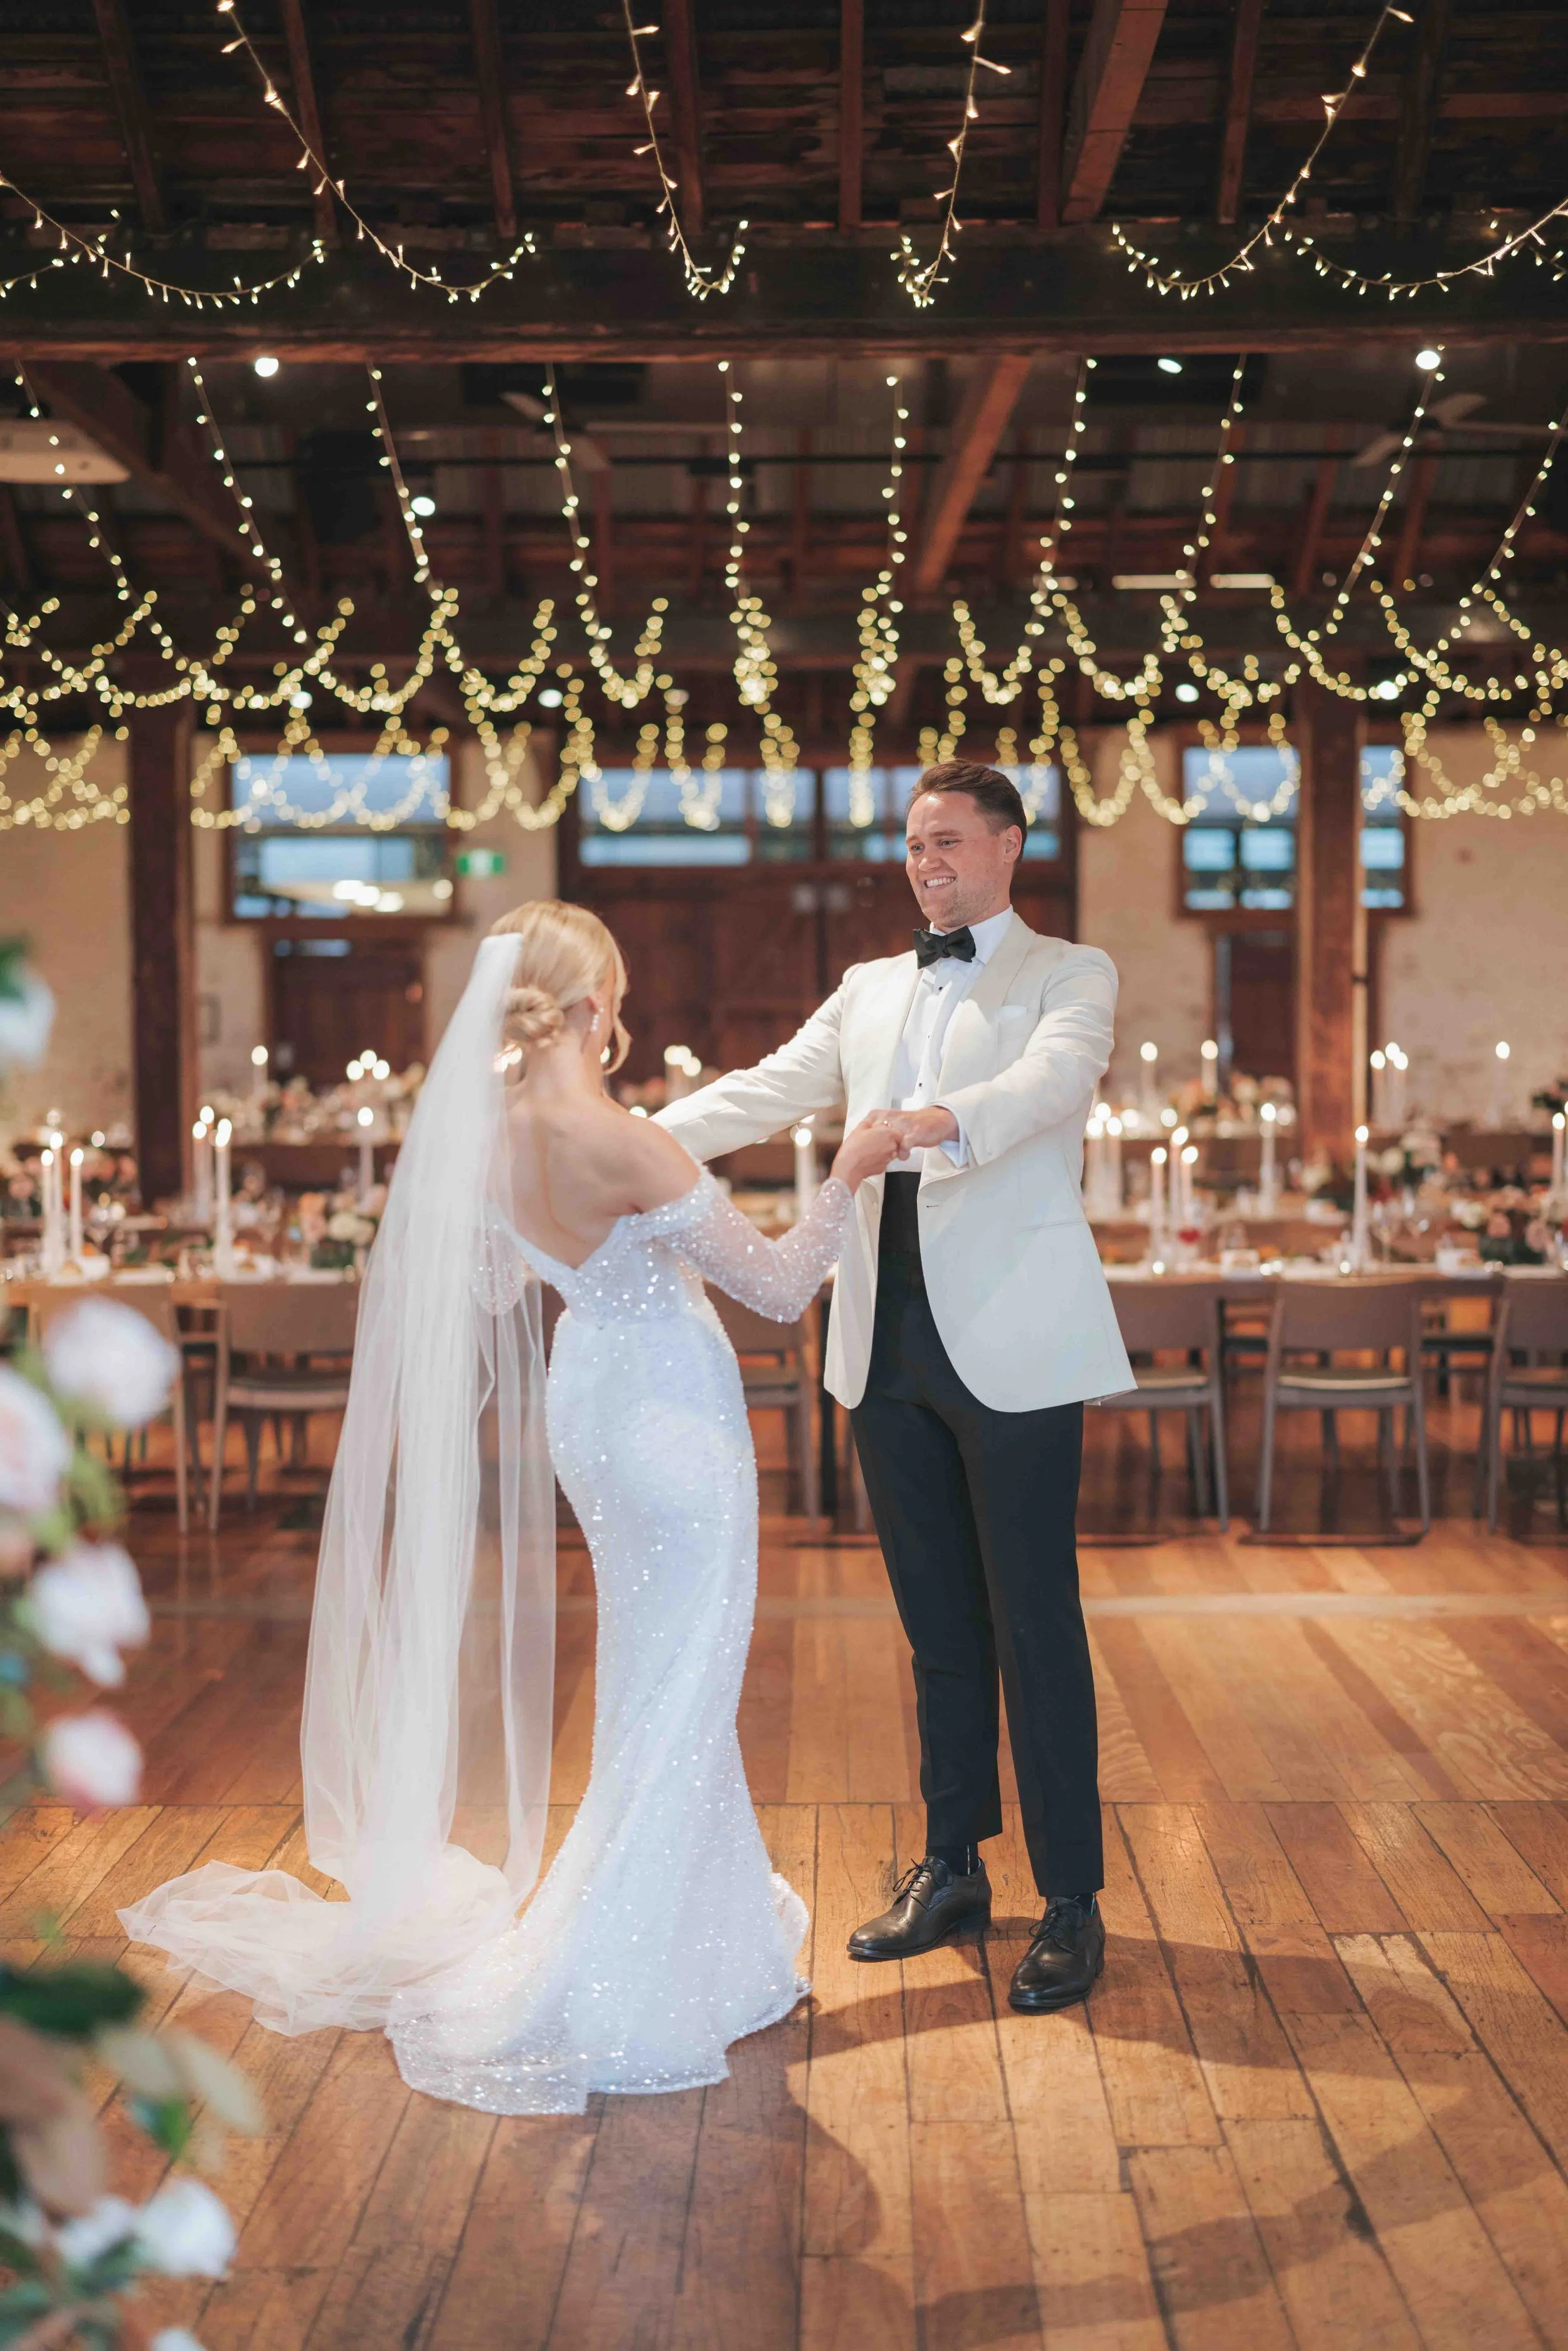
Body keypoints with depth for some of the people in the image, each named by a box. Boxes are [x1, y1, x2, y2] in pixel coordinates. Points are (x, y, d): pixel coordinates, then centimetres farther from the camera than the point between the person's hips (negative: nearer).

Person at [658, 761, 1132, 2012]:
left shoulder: (1072, 974, 4)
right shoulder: (870, 990, 22)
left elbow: (1050, 1080, -16)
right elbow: (768, 1089, 14)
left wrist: (941, 1123, -36)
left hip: (1011, 1338, -5)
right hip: (891, 1338, 5)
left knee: (1034, 1622, -2)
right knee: (937, 1617, 13)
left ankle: (1072, 1900, 8)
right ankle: (954, 1865, 25)